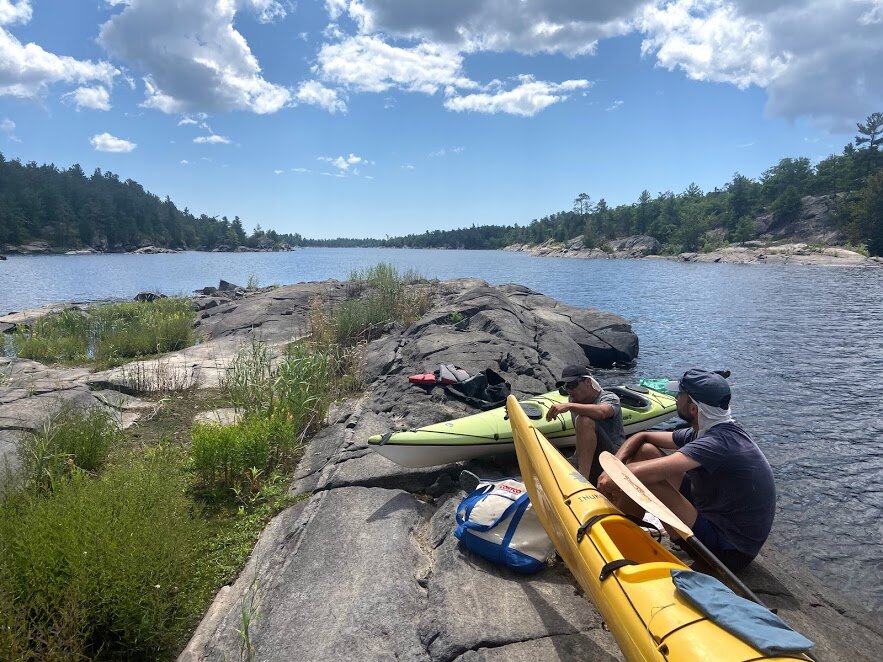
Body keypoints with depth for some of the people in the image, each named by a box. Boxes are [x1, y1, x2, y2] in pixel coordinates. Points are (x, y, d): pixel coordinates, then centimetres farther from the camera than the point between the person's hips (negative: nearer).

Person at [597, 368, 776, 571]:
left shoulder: (718, 442, -28)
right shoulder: (703, 432, 0)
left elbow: (642, 472, -36)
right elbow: (642, 437, 7)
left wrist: (615, 478, -16)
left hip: (729, 550, -9)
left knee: (644, 481, -25)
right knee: (646, 450, 1)